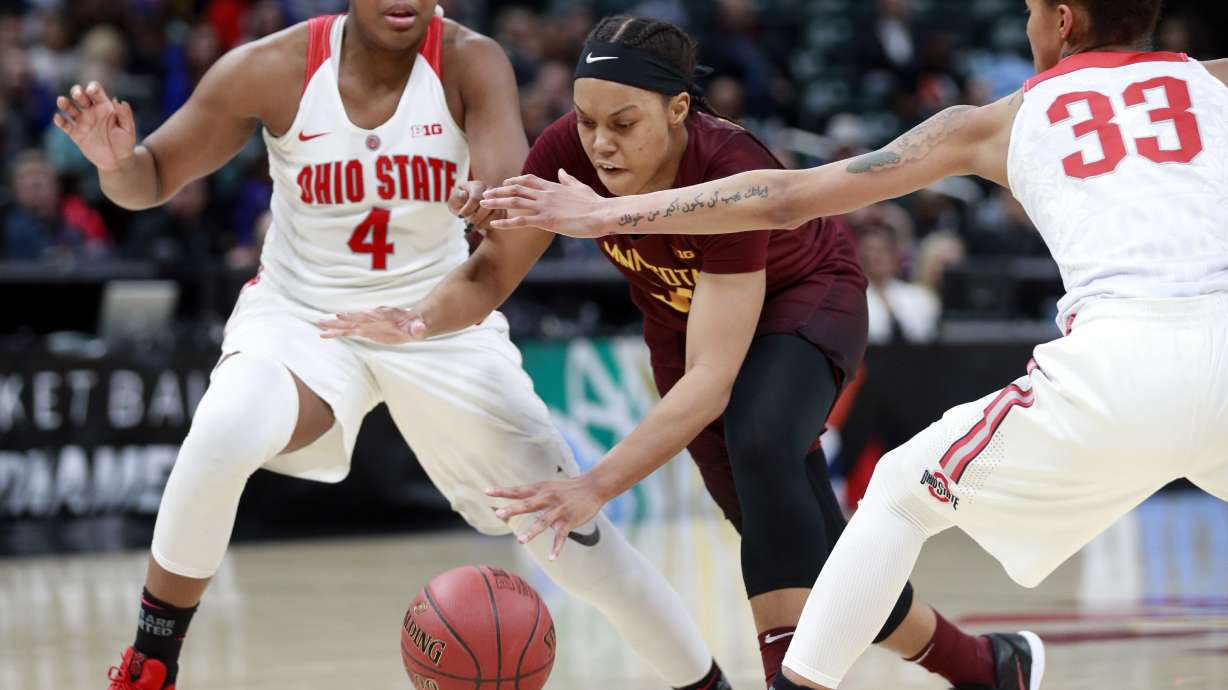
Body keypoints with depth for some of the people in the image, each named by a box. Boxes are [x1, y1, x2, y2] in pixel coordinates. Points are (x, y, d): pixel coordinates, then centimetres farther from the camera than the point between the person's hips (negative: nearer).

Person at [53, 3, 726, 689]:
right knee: (225, 430, -33)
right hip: (301, 316, -1)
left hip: (441, 321, 1)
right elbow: (151, 179, -6)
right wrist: (116, 158, -30)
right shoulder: (274, 69, -16)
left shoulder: (470, 63, -17)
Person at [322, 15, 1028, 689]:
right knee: (799, 546, 3)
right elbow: (491, 276, -18)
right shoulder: (569, 151, -28)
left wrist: (598, 485, -54)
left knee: (758, 443, -37)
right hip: (683, 317, 5)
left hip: (806, 301, -5)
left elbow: (710, 382, -45)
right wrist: (420, 320, -40)